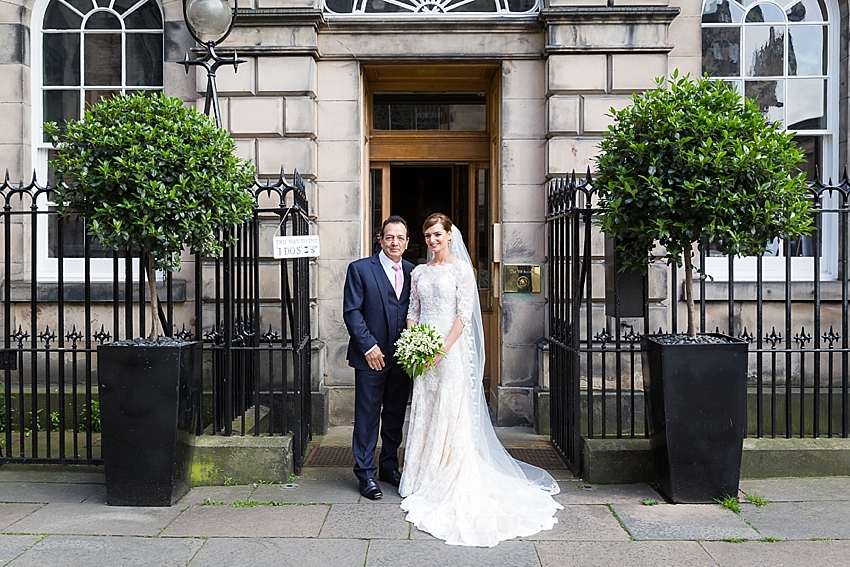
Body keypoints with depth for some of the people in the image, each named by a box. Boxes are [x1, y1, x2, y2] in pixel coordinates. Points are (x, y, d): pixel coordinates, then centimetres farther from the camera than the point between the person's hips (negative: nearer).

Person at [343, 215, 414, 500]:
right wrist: (368, 347, -14)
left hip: (402, 358, 5)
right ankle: (366, 474, 14)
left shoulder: (412, 272, 7)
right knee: (367, 418, 3)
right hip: (372, 357, -4)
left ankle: (389, 466, 30)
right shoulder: (360, 269, -5)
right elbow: (351, 312, -8)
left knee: (395, 417, 15)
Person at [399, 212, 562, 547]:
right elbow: (413, 311, 12)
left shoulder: (461, 269, -4)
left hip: (450, 350, -5)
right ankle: (424, 479, 23)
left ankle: (453, 486, 10)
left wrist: (442, 349, -17)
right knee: (423, 415, 10)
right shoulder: (419, 272, 12)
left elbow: (464, 314, -10)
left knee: (450, 416, -2)